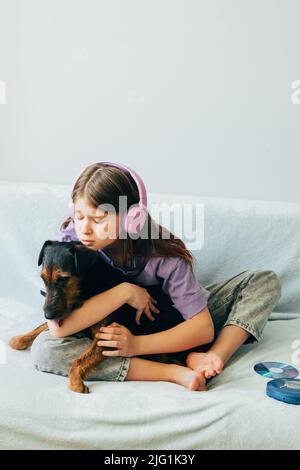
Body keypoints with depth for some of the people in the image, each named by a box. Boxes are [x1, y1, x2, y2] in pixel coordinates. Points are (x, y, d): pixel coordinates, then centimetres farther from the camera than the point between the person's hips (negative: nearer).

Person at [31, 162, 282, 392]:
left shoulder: (163, 253, -23)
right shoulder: (72, 243, -21)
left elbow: (204, 328, -21)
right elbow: (58, 326, -30)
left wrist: (137, 344, -33)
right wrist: (125, 292, -31)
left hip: (169, 329, 0)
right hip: (113, 333, 1)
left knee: (266, 281, -9)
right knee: (45, 348, -32)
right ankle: (174, 372, -31)